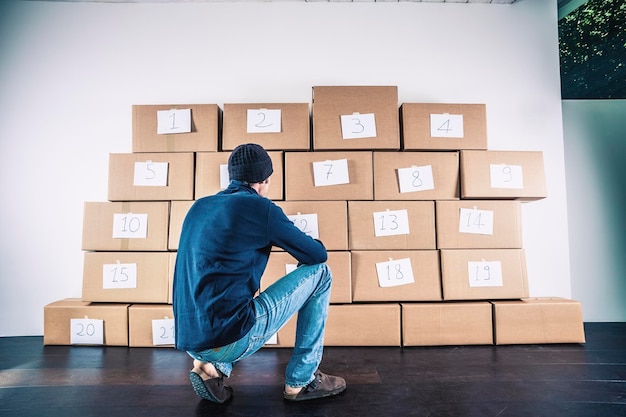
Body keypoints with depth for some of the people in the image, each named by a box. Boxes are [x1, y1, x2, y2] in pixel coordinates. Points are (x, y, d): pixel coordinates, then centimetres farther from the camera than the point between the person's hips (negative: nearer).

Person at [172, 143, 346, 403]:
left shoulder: (199, 206, 11)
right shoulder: (260, 207, -9)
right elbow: (318, 255, 0)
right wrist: (305, 244, 23)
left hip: (189, 342, 8)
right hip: (229, 340, -8)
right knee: (320, 274, 4)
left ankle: (209, 366, 15)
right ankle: (301, 381, 12)